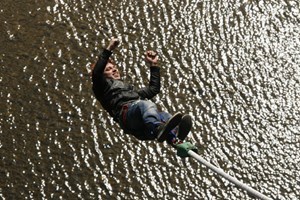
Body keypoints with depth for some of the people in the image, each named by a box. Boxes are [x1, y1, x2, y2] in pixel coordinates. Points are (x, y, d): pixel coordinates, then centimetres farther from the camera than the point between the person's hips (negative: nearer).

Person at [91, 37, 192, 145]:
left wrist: (154, 65, 48)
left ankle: (174, 137, -63)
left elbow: (153, 89, 49)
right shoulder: (104, 86, 28)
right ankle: (158, 128, -71)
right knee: (144, 104, -38)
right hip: (126, 111, -6)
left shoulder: (130, 88, 47)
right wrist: (108, 50, 1)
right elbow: (96, 73, 6)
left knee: (163, 115, -29)